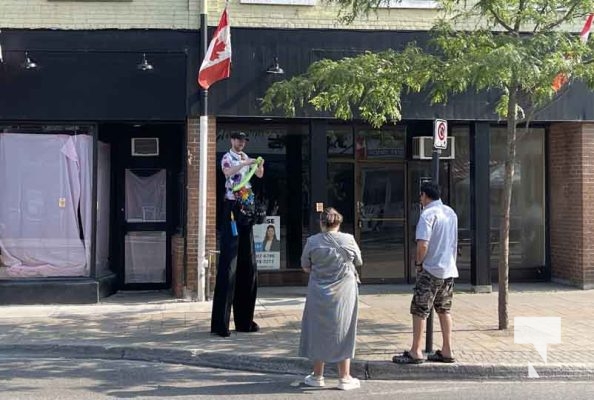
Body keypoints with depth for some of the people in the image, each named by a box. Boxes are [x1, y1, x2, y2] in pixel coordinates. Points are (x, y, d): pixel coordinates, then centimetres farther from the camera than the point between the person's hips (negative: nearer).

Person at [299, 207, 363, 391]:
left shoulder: (312, 241, -8)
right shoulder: (348, 240, -9)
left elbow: (305, 266, 2)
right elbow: (358, 262, 6)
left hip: (319, 293, 1)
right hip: (344, 292, 0)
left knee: (319, 331, 12)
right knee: (343, 333, 9)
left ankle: (317, 376, 21)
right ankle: (344, 377, 15)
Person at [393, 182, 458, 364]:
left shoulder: (428, 214, -15)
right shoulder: (451, 213, 11)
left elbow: (423, 244, -23)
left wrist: (418, 262, -8)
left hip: (430, 269, -8)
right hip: (449, 269, 8)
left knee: (419, 310, -1)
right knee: (444, 310, 14)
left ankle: (416, 352, 2)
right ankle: (447, 351, 17)